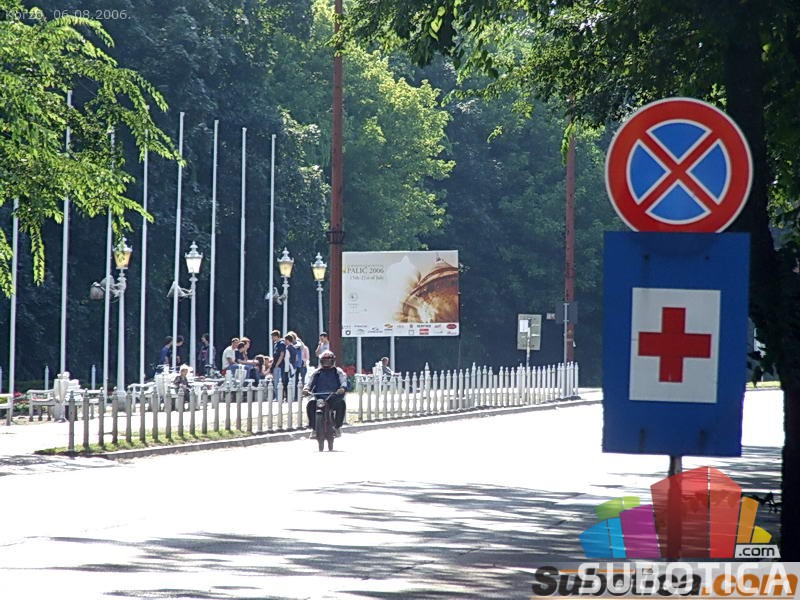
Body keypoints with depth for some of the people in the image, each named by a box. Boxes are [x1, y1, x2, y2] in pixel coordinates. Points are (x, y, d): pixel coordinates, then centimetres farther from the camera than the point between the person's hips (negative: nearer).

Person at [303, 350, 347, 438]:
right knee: (311, 404, -29)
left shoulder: (337, 372, 12)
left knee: (341, 403, -32)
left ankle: (337, 426, -14)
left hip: (334, 398, -1)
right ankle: (313, 428, -17)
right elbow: (311, 382, 5)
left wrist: (342, 388, -31)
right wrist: (306, 389, -19)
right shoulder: (317, 372, 18)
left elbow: (343, 380, -7)